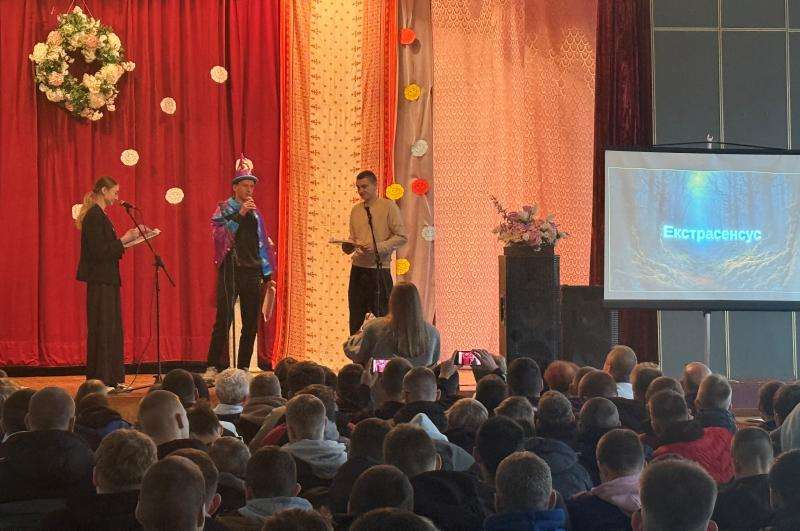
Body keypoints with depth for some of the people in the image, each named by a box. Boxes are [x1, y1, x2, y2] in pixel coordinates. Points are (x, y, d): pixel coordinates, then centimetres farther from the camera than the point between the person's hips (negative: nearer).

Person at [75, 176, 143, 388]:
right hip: (100, 281, -10)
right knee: (101, 329, -7)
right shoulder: (94, 216, -14)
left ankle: (112, 380, 15)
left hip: (106, 281, 10)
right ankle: (100, 380, -3)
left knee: (111, 329, 11)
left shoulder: (99, 215, 16)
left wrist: (127, 237, 12)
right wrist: (124, 240, -16)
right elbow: (98, 251, -21)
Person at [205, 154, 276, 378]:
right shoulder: (224, 208, 4)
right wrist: (240, 214, -20)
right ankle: (213, 367, -8)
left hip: (252, 272, 5)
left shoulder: (255, 213, 17)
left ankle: (243, 368, 9)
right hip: (231, 270, -5)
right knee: (223, 319, -11)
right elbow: (218, 232, -13)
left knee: (251, 324, 3)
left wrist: (267, 275, 14)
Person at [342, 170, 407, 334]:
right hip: (358, 270, 5)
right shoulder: (355, 210, 12)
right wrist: (348, 246, -4)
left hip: (379, 271, -5)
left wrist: (377, 247, -19)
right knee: (355, 321, 8)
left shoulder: (388, 206, -5)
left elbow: (401, 237, -9)